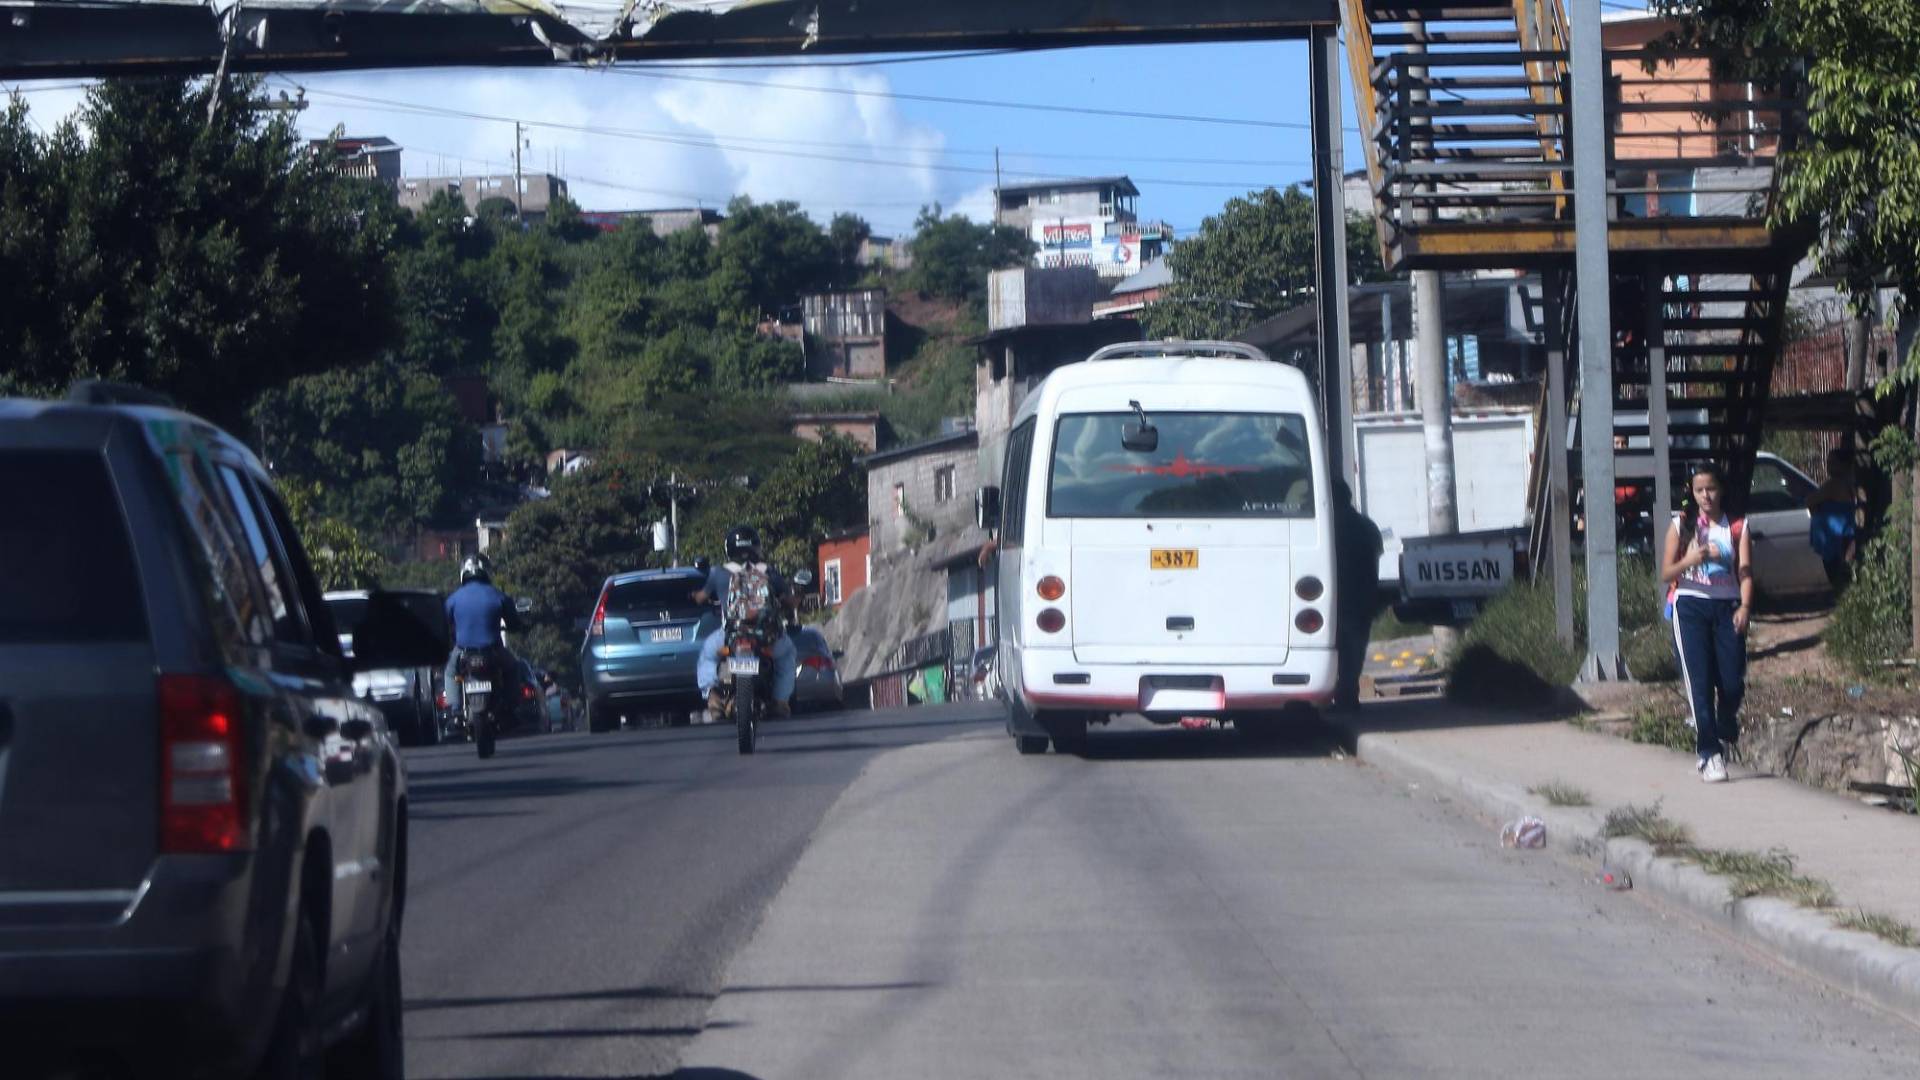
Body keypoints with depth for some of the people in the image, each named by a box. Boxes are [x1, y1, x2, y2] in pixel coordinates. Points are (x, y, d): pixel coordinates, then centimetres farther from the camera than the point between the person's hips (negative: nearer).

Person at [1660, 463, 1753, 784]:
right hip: (1690, 606, -1)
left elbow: (1745, 571, 0)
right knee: (1700, 681, -10)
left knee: (1733, 682, -6)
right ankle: (1709, 753, -10)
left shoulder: (1737, 527, 9)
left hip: (1727, 606, 1)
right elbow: (1666, 573, 4)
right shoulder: (1682, 526, 7)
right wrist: (1691, 560, -16)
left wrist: (1744, 607, -16)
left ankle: (1725, 735, 25)